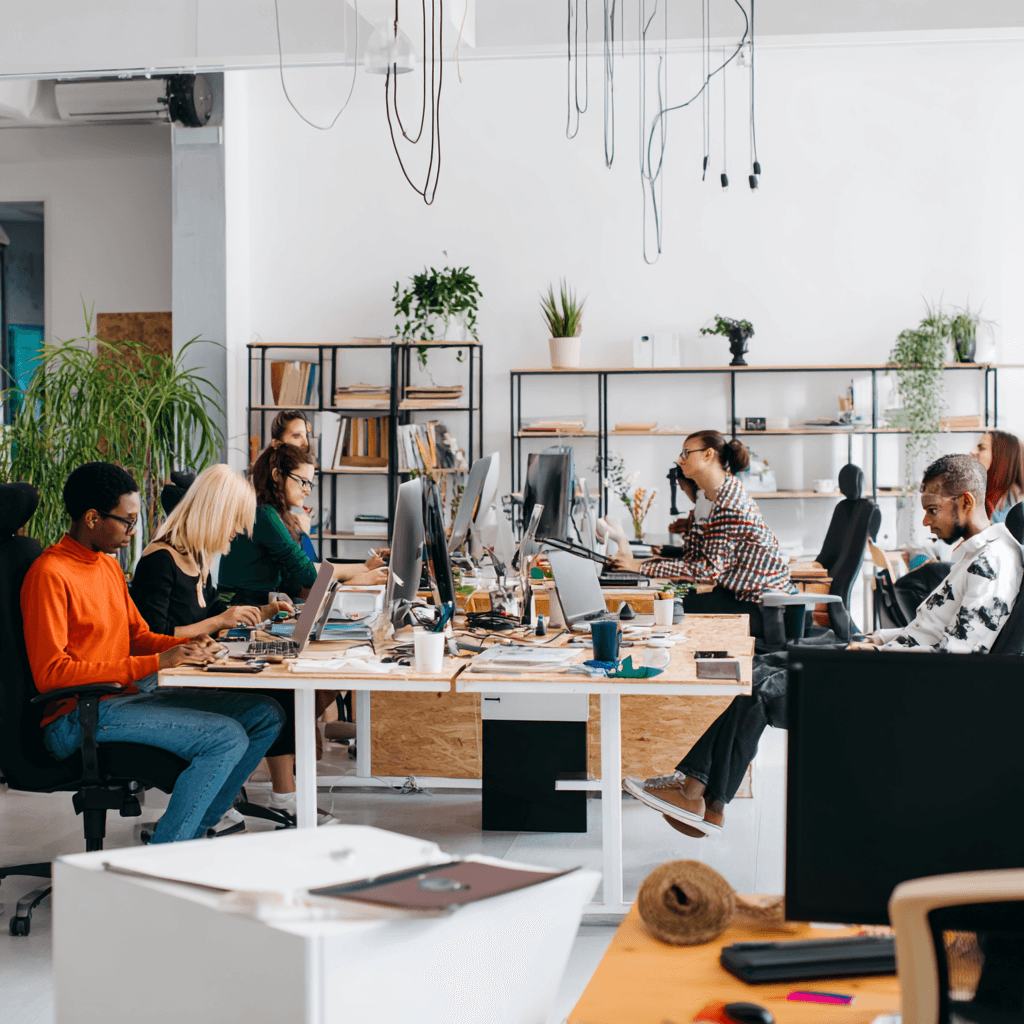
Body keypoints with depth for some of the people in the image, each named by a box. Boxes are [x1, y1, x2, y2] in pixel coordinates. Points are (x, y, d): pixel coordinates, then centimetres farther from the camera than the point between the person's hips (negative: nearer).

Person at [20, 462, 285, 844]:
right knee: (226, 738, -24)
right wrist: (156, 663, -23)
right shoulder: (50, 574, -13)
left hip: (125, 698, 10)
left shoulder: (107, 565, 17)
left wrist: (187, 647, 1)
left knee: (266, 715, 2)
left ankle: (190, 832, 2)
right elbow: (50, 673, -21)